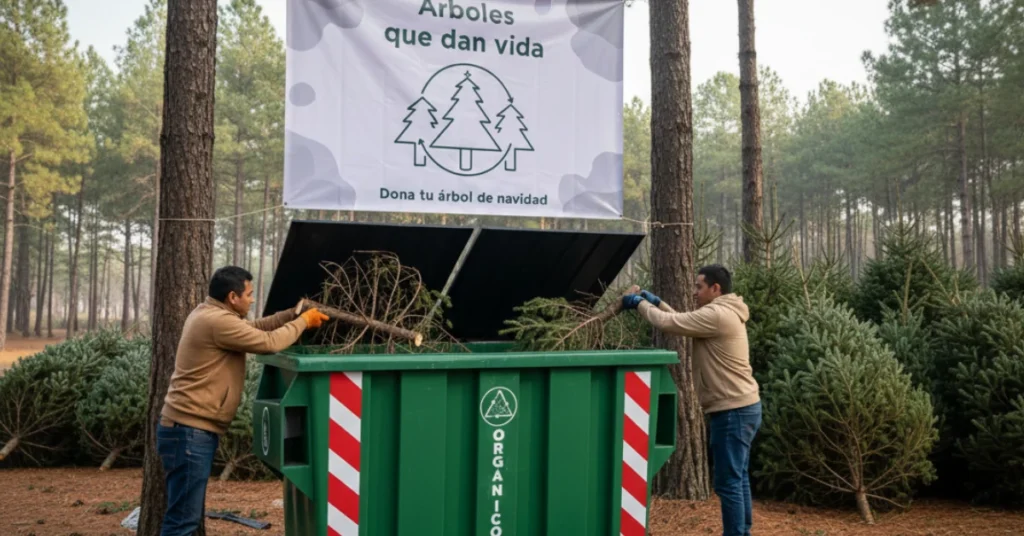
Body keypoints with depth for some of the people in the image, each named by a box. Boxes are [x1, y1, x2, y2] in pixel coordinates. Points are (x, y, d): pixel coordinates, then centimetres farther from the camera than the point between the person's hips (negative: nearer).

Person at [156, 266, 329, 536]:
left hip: (190, 427, 11)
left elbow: (254, 327, 21)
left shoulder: (208, 312, 14)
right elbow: (269, 343, -13)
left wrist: (293, 313, 12)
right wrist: (303, 322, 1)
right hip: (190, 430, -11)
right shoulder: (218, 321, -19)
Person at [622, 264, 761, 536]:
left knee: (728, 482, -6)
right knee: (738, 478, 16)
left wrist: (641, 304, -4)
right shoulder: (724, 313, 16)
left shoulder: (717, 315, -17)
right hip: (742, 407, 11)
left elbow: (669, 323, -18)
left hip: (733, 411, -11)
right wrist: (657, 302, 17)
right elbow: (683, 321, 24)